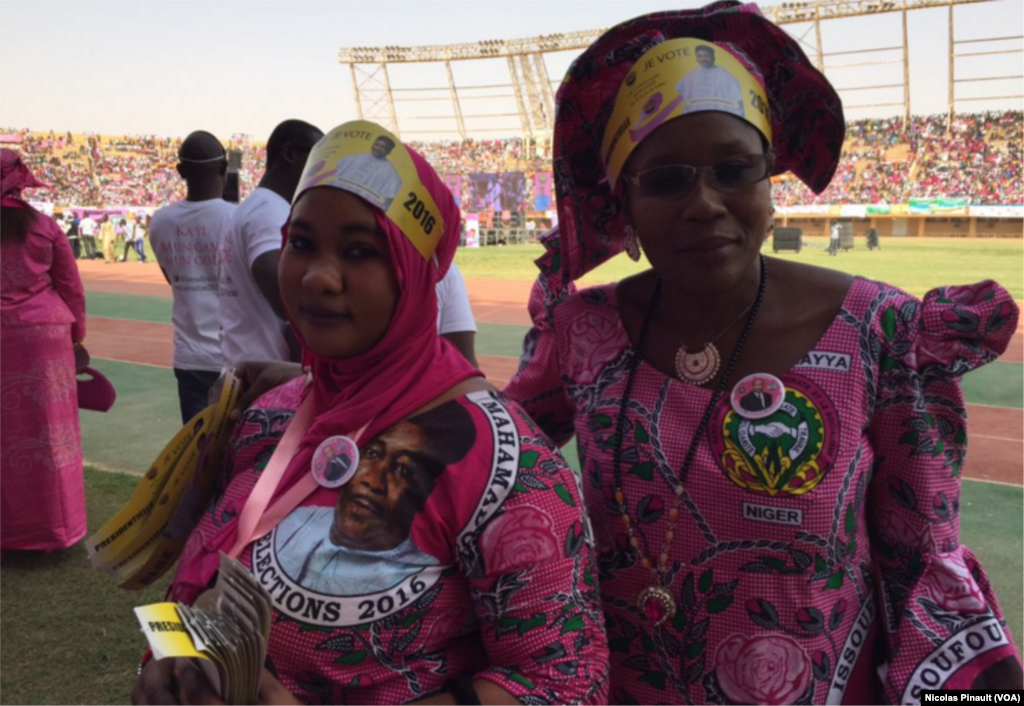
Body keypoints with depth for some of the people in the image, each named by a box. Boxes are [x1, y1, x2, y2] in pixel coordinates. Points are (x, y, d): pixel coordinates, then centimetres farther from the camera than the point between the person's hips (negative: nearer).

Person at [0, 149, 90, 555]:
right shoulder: (44, 226, 1)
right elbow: (71, 288, 4)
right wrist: (76, 335, 14)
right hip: (44, 336, 1)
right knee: (48, 427, 7)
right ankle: (55, 525, 16)